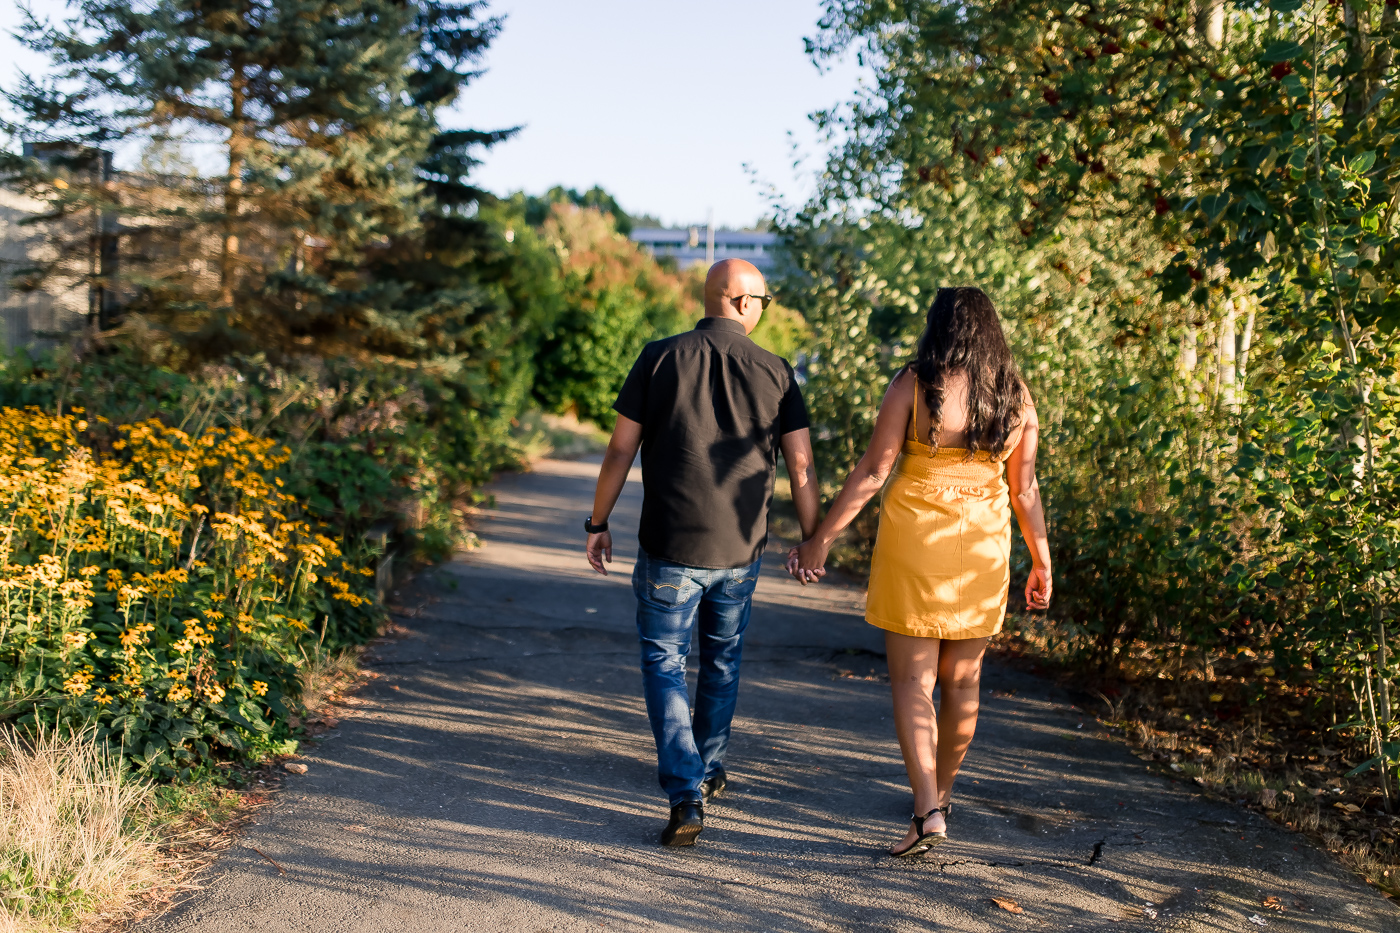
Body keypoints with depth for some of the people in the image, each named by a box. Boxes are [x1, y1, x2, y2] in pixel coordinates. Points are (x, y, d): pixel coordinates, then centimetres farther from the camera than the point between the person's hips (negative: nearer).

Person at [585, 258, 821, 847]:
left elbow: (620, 450, -4)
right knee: (723, 660, 22)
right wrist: (813, 542, 9)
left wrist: (597, 523, 6)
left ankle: (685, 798, -5)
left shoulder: (660, 358, -5)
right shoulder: (774, 372, -2)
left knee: (664, 665, 7)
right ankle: (708, 772, 38)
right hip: (740, 552, 2)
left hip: (669, 548, -2)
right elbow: (801, 466, -2)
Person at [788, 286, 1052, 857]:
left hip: (915, 542, -4)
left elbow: (873, 472, -10)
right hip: (983, 550, 4)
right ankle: (941, 795, 32)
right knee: (961, 681, 16)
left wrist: (821, 539, -4)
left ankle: (927, 811, -7)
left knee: (912, 681, 2)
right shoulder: (1015, 397, 2)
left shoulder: (914, 384, -8)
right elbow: (1024, 490, 5)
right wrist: (1041, 562, 15)